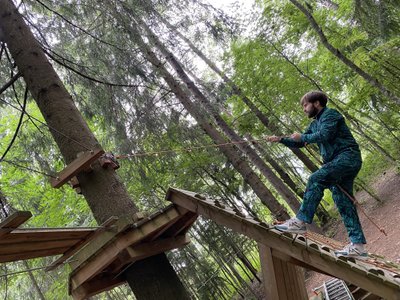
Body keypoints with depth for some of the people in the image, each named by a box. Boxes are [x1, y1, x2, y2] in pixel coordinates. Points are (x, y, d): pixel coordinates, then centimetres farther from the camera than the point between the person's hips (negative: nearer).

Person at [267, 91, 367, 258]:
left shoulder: (330, 114, -2)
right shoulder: (315, 124, 24)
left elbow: (324, 135, -18)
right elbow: (299, 144, 22)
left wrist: (302, 137, -5)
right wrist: (280, 140, 7)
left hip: (347, 156, -9)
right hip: (336, 162, 9)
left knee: (316, 180, -25)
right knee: (344, 203, 2)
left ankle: (301, 221, -30)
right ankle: (357, 246, 0)